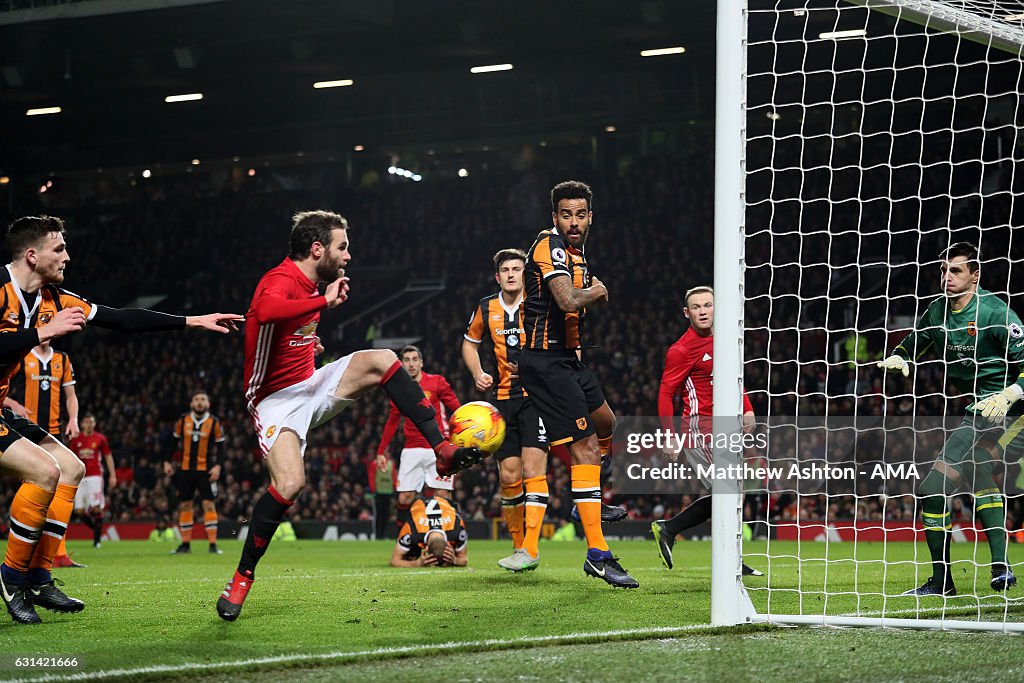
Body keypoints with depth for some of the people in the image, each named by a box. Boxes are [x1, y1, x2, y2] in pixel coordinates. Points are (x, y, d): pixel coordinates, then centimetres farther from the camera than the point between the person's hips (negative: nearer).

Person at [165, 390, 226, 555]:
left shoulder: (214, 422, -2)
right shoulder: (183, 420, 2)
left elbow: (220, 446, 0)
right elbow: (174, 441, 10)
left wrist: (217, 466, -11)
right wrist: (167, 462, 6)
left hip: (206, 470, -2)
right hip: (185, 469, 2)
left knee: (209, 505, -9)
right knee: (184, 506, 5)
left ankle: (213, 545, -8)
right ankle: (185, 544, 14)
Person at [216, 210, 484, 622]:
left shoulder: (311, 284, 10)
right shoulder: (279, 282, -20)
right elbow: (266, 311, -48)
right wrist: (326, 301, -40)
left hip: (311, 385, 9)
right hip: (277, 399, -8)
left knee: (381, 360, -10)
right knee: (290, 484, -27)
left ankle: (442, 451, -12)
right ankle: (242, 578, -12)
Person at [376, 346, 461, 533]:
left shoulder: (437, 382, -1)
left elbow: (458, 409, -3)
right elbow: (392, 421, 20)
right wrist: (381, 451, 19)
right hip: (412, 450, 3)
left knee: (443, 496, -10)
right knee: (404, 498, -4)